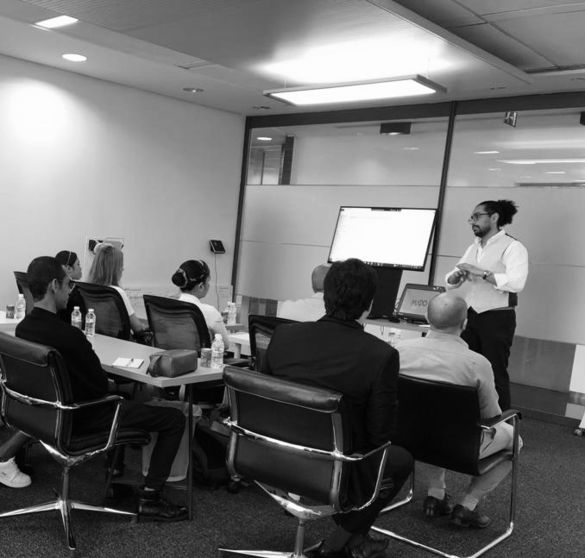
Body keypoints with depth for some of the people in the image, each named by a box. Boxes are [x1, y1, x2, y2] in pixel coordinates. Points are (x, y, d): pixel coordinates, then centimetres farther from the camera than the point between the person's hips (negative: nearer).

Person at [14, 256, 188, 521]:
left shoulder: (22, 328, -4)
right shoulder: (67, 335, -31)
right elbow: (100, 386, -19)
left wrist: (104, 383, 9)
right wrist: (109, 385, 4)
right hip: (79, 419, -9)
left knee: (124, 397, 35)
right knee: (175, 419, -4)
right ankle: (149, 498, 3)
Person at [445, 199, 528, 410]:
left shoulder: (512, 247, -10)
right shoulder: (474, 247, 12)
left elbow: (516, 282, -26)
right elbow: (451, 281, 12)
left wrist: (481, 273, -25)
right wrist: (456, 276, -11)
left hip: (498, 319, -7)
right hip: (472, 316, 7)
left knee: (495, 373, 1)